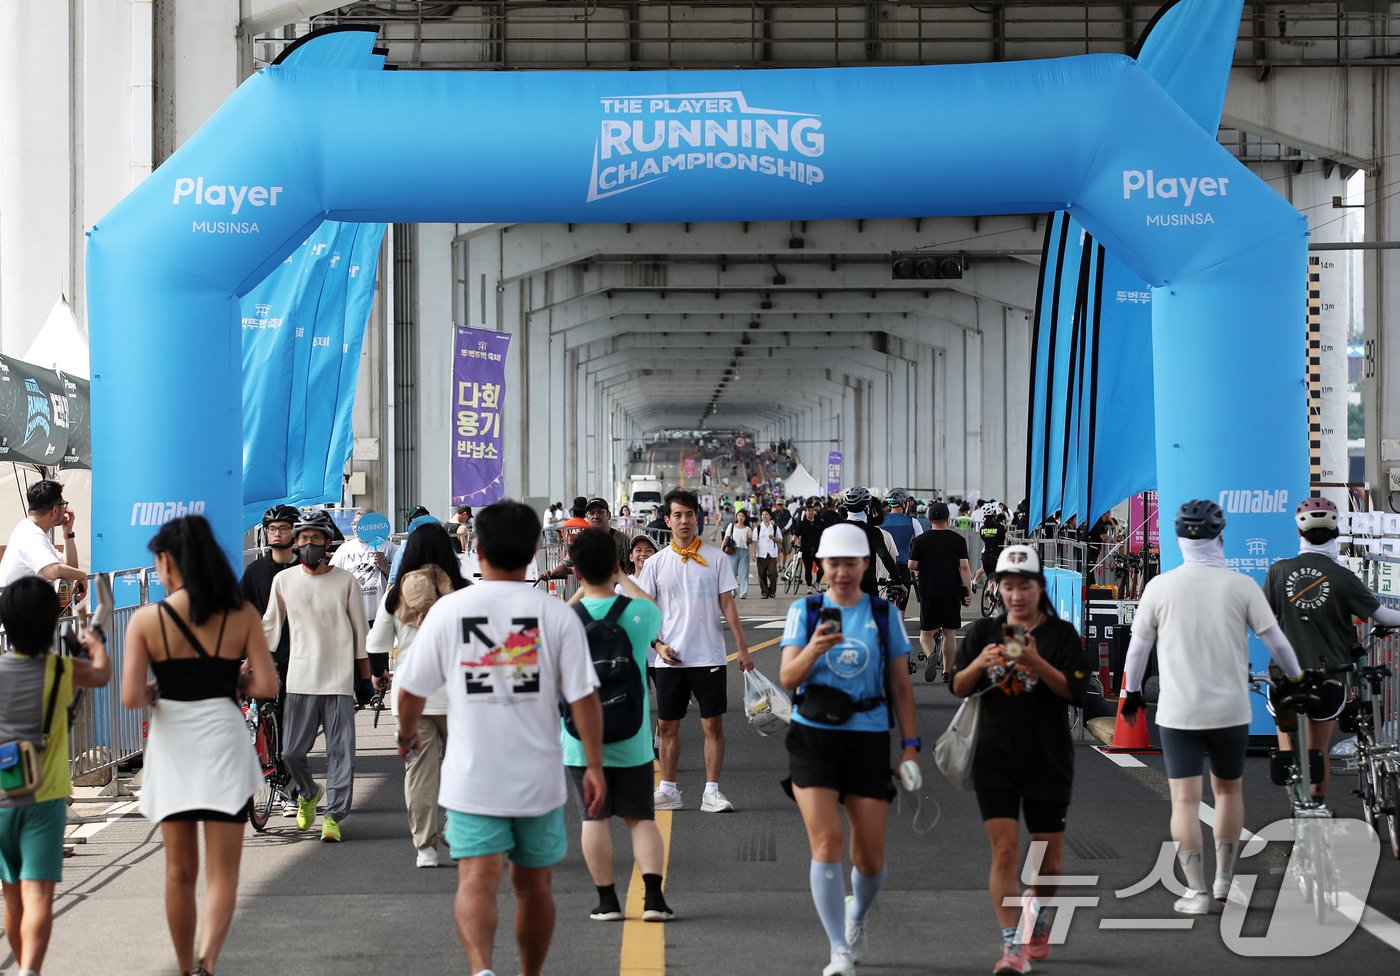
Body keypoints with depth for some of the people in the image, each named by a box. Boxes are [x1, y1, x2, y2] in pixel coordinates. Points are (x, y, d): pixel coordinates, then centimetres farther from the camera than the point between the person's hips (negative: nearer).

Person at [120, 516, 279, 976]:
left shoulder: (146, 619, -7)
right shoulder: (243, 615, -3)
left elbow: (131, 697, -13)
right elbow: (268, 686, -6)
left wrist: (157, 691, 8)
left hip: (173, 748, 0)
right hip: (223, 744, 0)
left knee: (180, 872, 15)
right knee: (222, 872, 2)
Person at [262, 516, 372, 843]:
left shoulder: (346, 582, 2)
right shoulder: (284, 581, 6)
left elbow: (360, 631, 8)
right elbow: (270, 625, 16)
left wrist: (365, 677, 9)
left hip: (339, 680, -1)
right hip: (300, 679, 2)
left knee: (340, 751, -3)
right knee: (292, 751, 1)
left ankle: (334, 816, 5)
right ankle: (308, 794, 30)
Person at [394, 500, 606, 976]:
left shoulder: (449, 609, -4)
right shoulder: (556, 614, -4)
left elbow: (411, 689, 2)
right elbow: (584, 696, -7)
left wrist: (407, 736, 22)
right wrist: (595, 766, 1)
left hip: (472, 775, -1)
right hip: (539, 777, 1)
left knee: (477, 880, -6)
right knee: (533, 884, 17)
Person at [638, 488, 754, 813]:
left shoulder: (715, 557, 2)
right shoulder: (655, 563, 4)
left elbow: (728, 604, 3)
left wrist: (743, 648, -2)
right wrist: (658, 645, -9)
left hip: (709, 657, -1)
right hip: (670, 660, 1)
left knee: (713, 724, -1)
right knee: (667, 725, 7)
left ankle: (711, 791, 5)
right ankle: (668, 790, 18)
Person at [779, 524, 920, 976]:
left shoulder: (885, 613, 6)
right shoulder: (804, 611, 3)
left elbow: (900, 685, 8)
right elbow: (788, 678, -6)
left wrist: (910, 746, 2)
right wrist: (814, 648, -25)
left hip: (869, 739, 1)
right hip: (813, 737, -1)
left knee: (870, 857, 3)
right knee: (826, 843, -12)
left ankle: (858, 914, 37)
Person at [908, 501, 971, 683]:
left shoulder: (921, 540, 0)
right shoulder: (958, 539, 0)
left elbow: (912, 566, -2)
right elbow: (964, 567, -6)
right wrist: (968, 592, -4)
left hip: (928, 592, -1)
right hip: (952, 593, 1)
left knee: (926, 632, 6)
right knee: (949, 633, 10)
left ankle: (931, 654, -23)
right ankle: (948, 672, 13)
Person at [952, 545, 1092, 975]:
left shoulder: (1061, 634, 0)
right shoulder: (983, 631, 7)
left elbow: (1073, 691, -10)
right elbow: (958, 689, 7)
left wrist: (1035, 661, -26)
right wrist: (977, 665, -14)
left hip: (1048, 762, -1)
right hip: (995, 759, 1)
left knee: (1049, 859, 9)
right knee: (1004, 852, -11)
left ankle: (1037, 916, 38)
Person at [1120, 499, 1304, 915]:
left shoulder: (1159, 587, -5)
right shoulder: (1242, 586, -6)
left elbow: (1138, 646, 5)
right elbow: (1276, 641, 0)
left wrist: (1131, 692, 21)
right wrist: (1297, 679, 18)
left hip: (1178, 712, -1)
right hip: (1231, 710, 1)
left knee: (1185, 800, 1)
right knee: (1229, 790, 20)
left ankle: (1197, 892, -3)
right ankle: (1224, 880, 25)